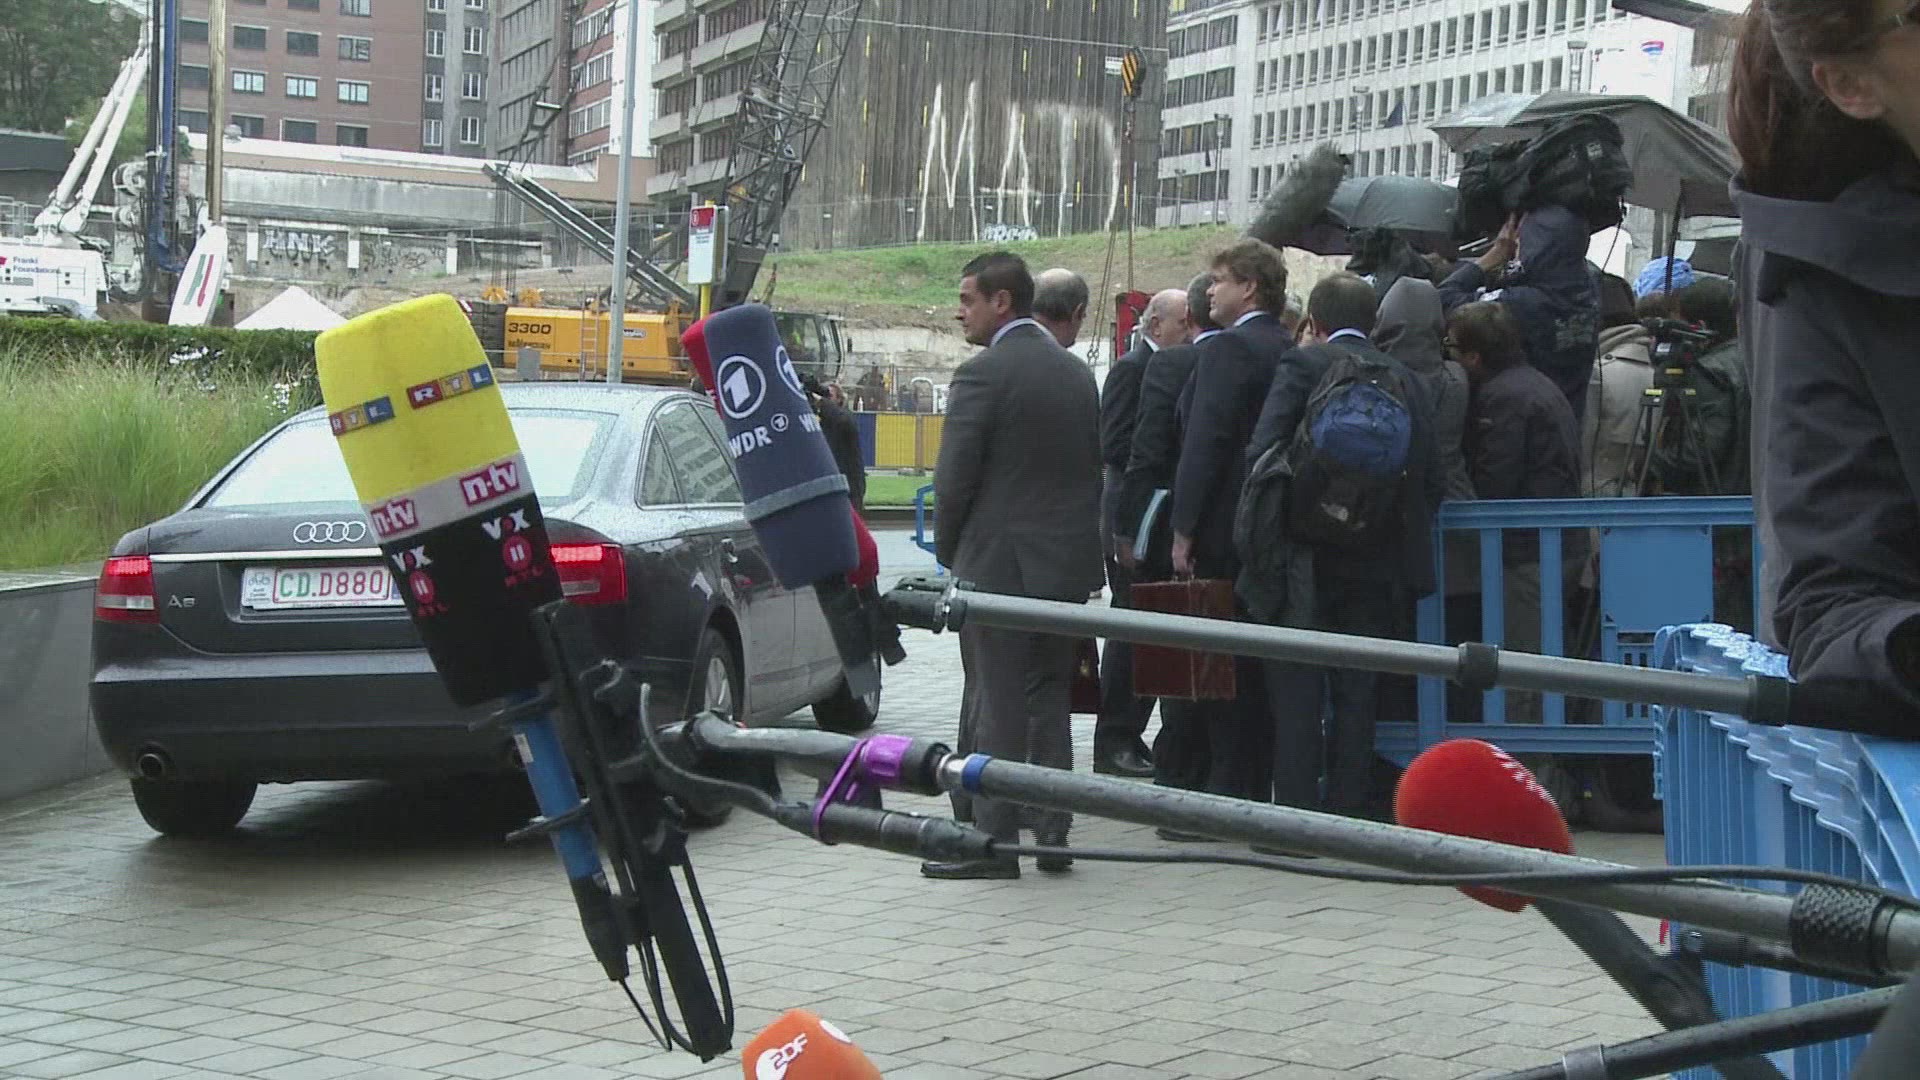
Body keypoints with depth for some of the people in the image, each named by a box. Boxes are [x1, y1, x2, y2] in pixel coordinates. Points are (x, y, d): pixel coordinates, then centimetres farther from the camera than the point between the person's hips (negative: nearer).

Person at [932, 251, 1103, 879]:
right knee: (1049, 700, 13)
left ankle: (993, 842, 2)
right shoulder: (1077, 373, 10)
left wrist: (949, 552, 2)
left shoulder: (983, 374, -13)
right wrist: (1078, 546, 15)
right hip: (1068, 566, 7)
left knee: (997, 705, -2)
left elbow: (954, 478, -13)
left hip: (997, 565, -7)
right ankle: (1052, 832, 17)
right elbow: (1094, 469, 11)